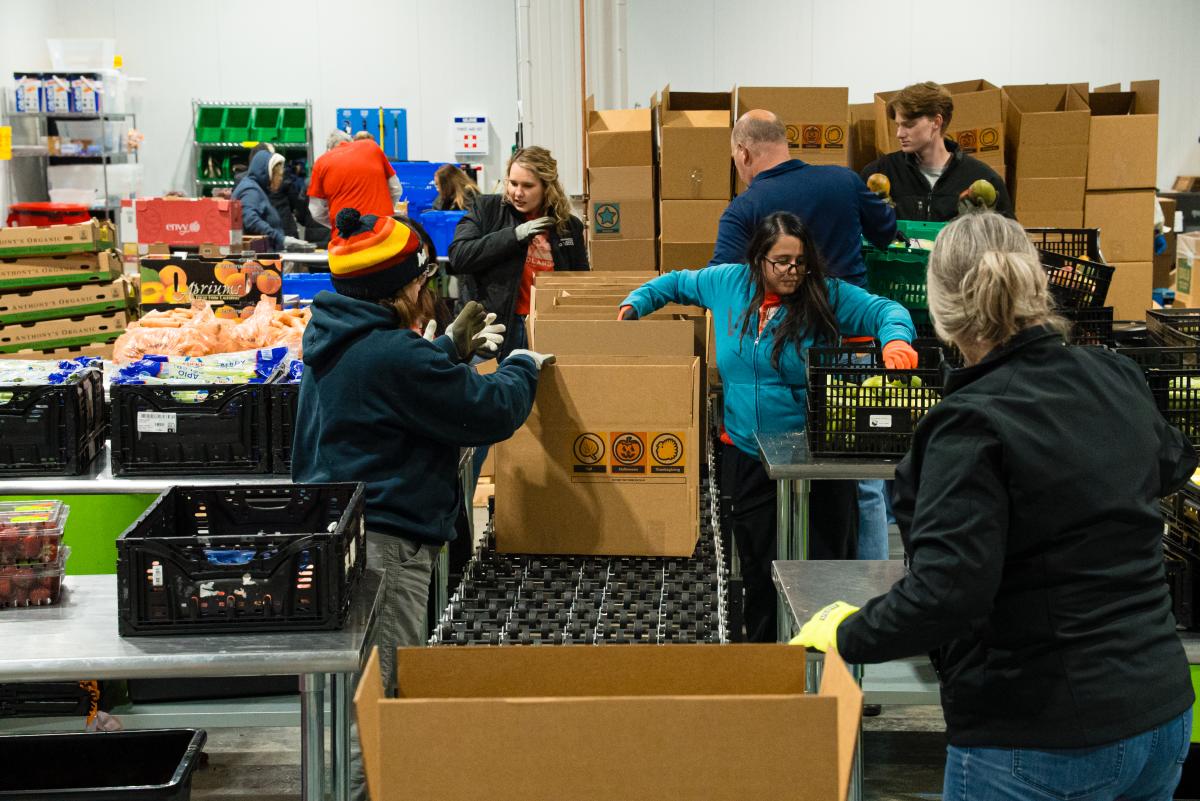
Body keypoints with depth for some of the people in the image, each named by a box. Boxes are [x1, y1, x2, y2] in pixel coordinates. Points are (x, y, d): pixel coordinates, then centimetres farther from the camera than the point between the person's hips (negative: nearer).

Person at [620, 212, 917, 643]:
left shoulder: (829, 296, -7)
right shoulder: (728, 283, 3)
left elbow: (885, 309, -13)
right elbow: (676, 282, 19)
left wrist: (896, 339, -34)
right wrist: (635, 303, 7)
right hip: (746, 458, 3)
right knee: (759, 571, 11)